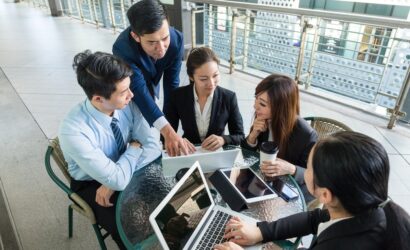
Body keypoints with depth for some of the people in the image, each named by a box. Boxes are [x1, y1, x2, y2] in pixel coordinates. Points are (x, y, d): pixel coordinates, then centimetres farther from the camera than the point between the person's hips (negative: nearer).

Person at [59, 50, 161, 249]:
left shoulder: (127, 104, -20)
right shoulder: (74, 131, -33)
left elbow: (154, 146, -17)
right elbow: (118, 180, -32)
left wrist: (114, 180, -24)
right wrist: (134, 147, -16)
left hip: (122, 170, 4)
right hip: (91, 184, -4)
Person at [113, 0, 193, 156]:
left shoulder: (176, 39, -32)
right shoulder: (122, 48, -41)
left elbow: (171, 84, -26)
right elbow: (140, 91, -48)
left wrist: (169, 126, -26)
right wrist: (167, 131, -60)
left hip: (151, 86, 3)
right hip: (128, 93, -3)